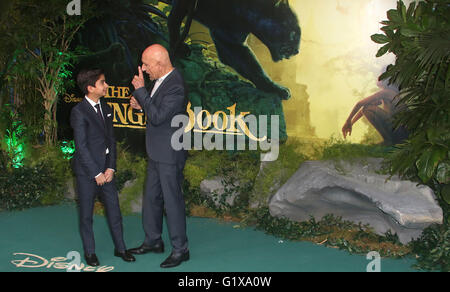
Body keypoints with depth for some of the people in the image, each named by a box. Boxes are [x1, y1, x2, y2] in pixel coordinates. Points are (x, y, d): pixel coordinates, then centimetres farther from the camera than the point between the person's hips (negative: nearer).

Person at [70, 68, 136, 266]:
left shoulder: (105, 109, 8)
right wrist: (96, 174, -14)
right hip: (87, 170, -6)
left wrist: (110, 168, -1)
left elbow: (111, 140, 8)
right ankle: (89, 252, 21)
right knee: (86, 213, 7)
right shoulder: (79, 112, -14)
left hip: (106, 169, 6)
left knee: (114, 210, 11)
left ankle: (120, 248, 24)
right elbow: (81, 146, -16)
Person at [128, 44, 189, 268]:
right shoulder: (162, 80, 7)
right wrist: (141, 105, 2)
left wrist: (140, 90, -23)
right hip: (156, 152, 10)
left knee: (172, 200, 0)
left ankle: (180, 249, 14)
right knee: (151, 198, 18)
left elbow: (158, 117, -27)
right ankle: (153, 241, 34)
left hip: (170, 155, -10)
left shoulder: (175, 86, -23)